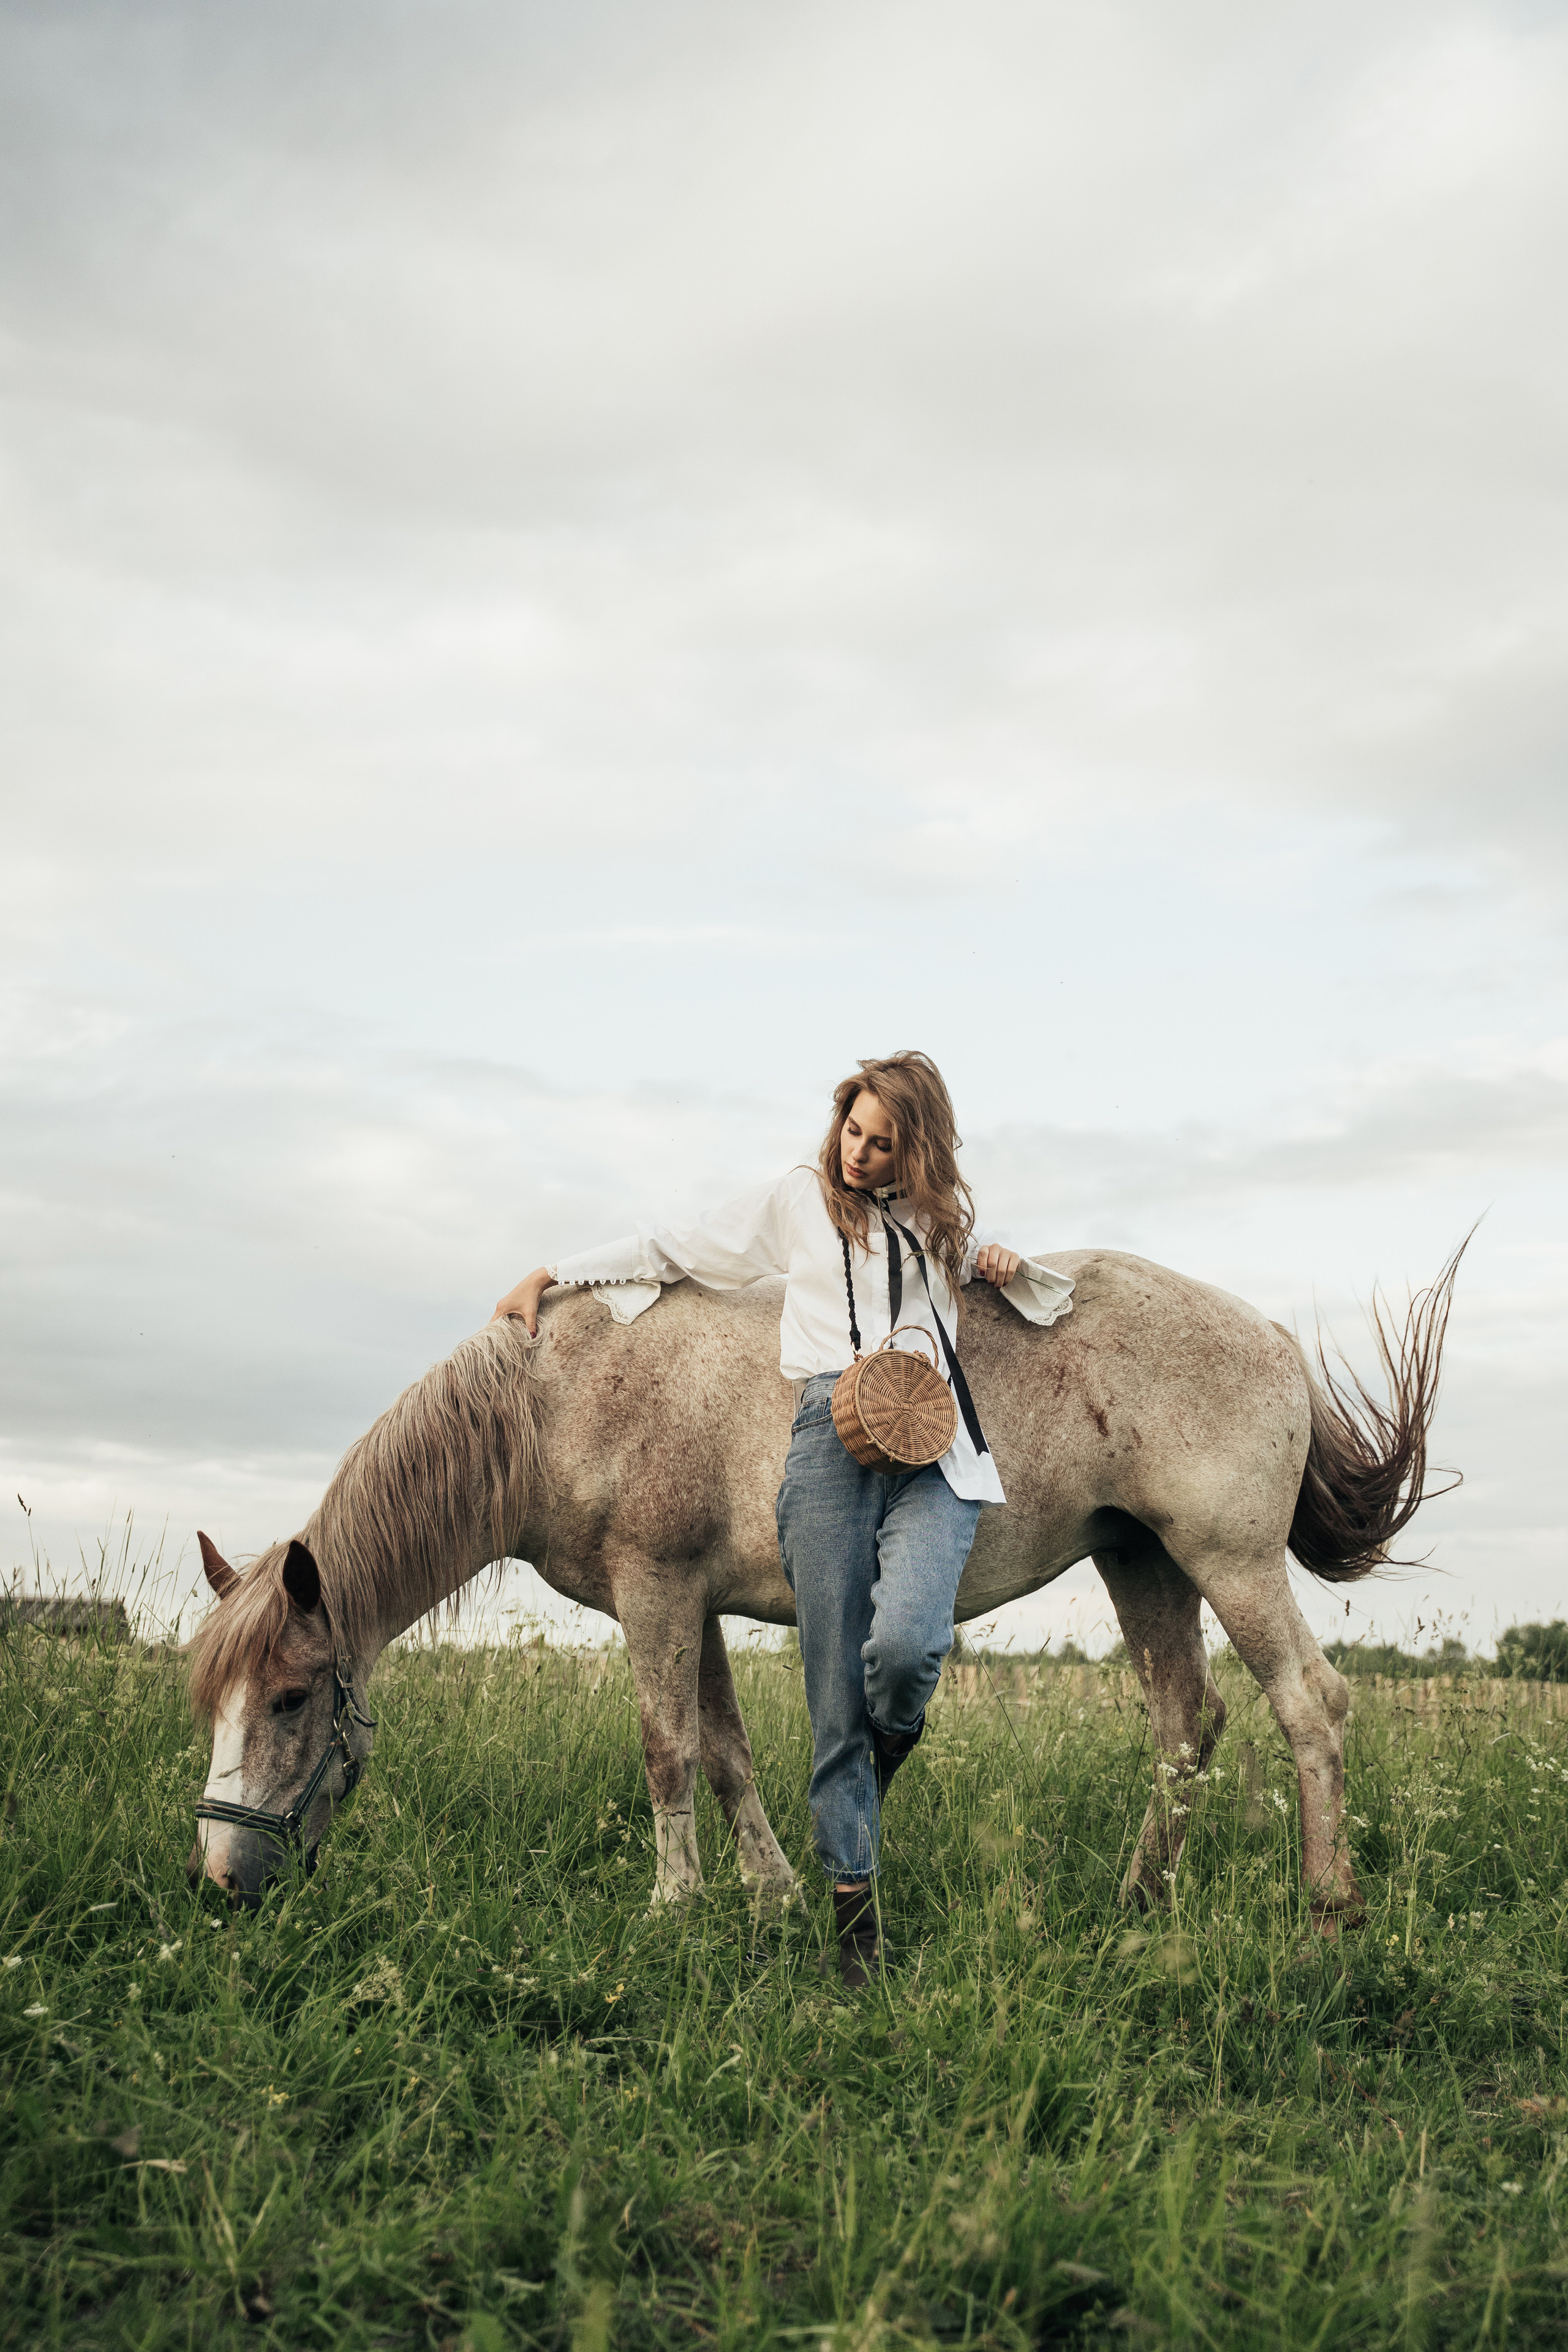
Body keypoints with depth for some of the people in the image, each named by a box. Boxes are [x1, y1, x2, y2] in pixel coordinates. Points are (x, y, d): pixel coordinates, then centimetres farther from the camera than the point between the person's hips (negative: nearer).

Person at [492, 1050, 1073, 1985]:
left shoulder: (948, 1215, 21)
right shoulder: (798, 1202, 16)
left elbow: (993, 1260, 41)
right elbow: (677, 1246, 23)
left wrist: (1009, 1266, 16)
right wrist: (553, 1275, 24)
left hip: (937, 1451, 1)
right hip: (832, 1445, -1)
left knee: (903, 1644, -26)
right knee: (836, 1700, -5)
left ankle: (891, 1750, 9)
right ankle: (855, 1906, 5)